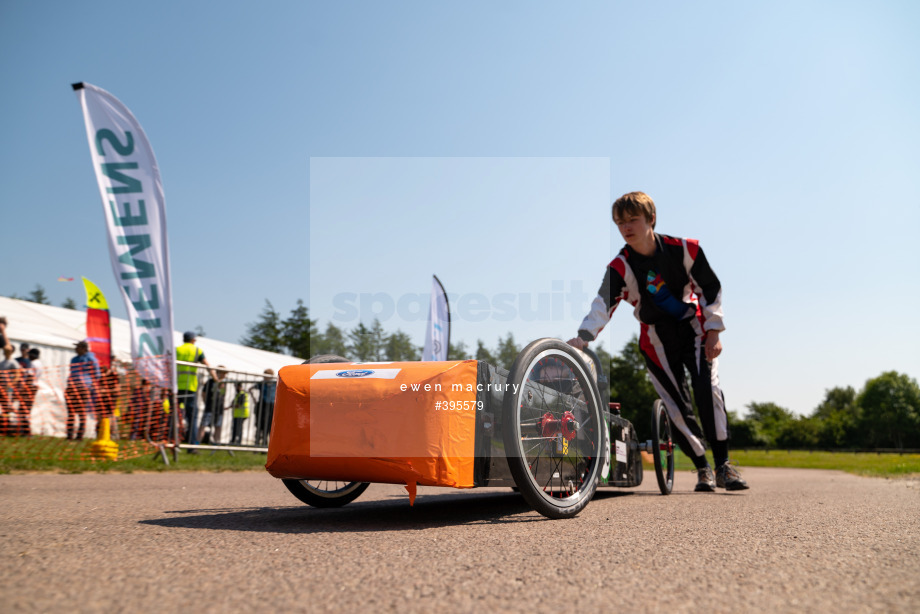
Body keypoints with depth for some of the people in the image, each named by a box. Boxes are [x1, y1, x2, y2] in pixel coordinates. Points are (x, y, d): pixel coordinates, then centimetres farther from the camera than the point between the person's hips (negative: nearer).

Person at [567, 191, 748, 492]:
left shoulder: (685, 249, -13)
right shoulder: (621, 267, -16)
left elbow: (711, 289, -3)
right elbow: (603, 304, -29)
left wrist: (713, 332, -8)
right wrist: (581, 338, -46)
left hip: (693, 327, 0)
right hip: (657, 338, 1)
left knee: (708, 388, -17)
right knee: (676, 405, -2)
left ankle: (723, 465, -7)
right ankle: (702, 468, 13)